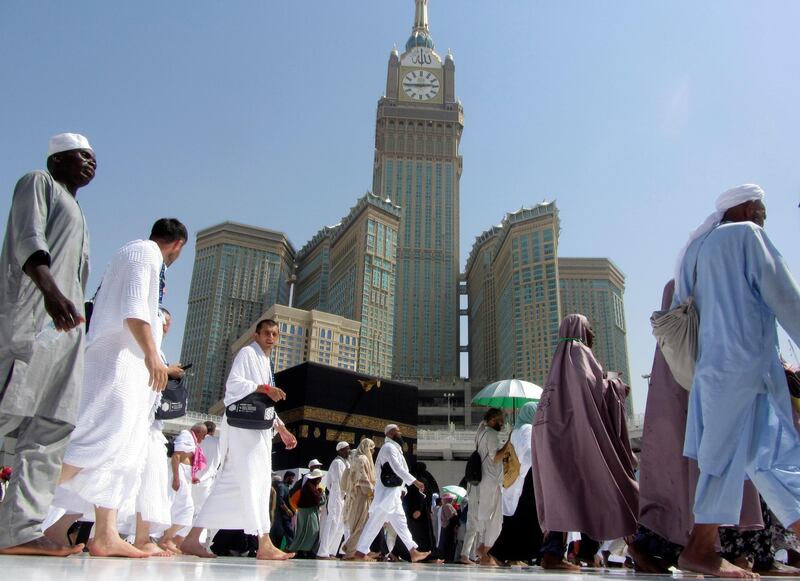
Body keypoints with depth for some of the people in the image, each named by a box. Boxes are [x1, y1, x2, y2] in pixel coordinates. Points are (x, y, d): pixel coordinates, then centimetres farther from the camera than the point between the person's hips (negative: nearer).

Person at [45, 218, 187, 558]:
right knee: (107, 434, -20)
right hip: (119, 355, -10)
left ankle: (106, 536, -1)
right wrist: (152, 353, -23)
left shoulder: (133, 253, 27)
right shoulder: (146, 253, -2)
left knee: (128, 449, 3)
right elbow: (133, 307, -16)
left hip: (128, 362, 10)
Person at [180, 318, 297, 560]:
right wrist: (264, 388, -20)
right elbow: (233, 384, -14)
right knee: (254, 480, -13)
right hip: (242, 423, -9)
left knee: (230, 484, 5)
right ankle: (265, 545, -14)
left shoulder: (267, 363, 25)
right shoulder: (247, 353, 0)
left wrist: (282, 429, 19)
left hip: (259, 426, 9)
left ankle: (192, 539, 8)